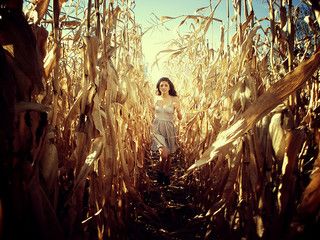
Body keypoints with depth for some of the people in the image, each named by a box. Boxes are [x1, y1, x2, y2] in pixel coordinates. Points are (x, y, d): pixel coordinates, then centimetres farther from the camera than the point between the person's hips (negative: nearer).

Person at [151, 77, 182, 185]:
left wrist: (178, 110, -23)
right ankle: (161, 172, 10)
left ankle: (166, 175, 37)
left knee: (168, 155, 13)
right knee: (163, 153, -19)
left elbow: (180, 118, -4)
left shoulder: (174, 99, -5)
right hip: (157, 129, 0)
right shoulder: (156, 98, 1)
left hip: (169, 129, 0)